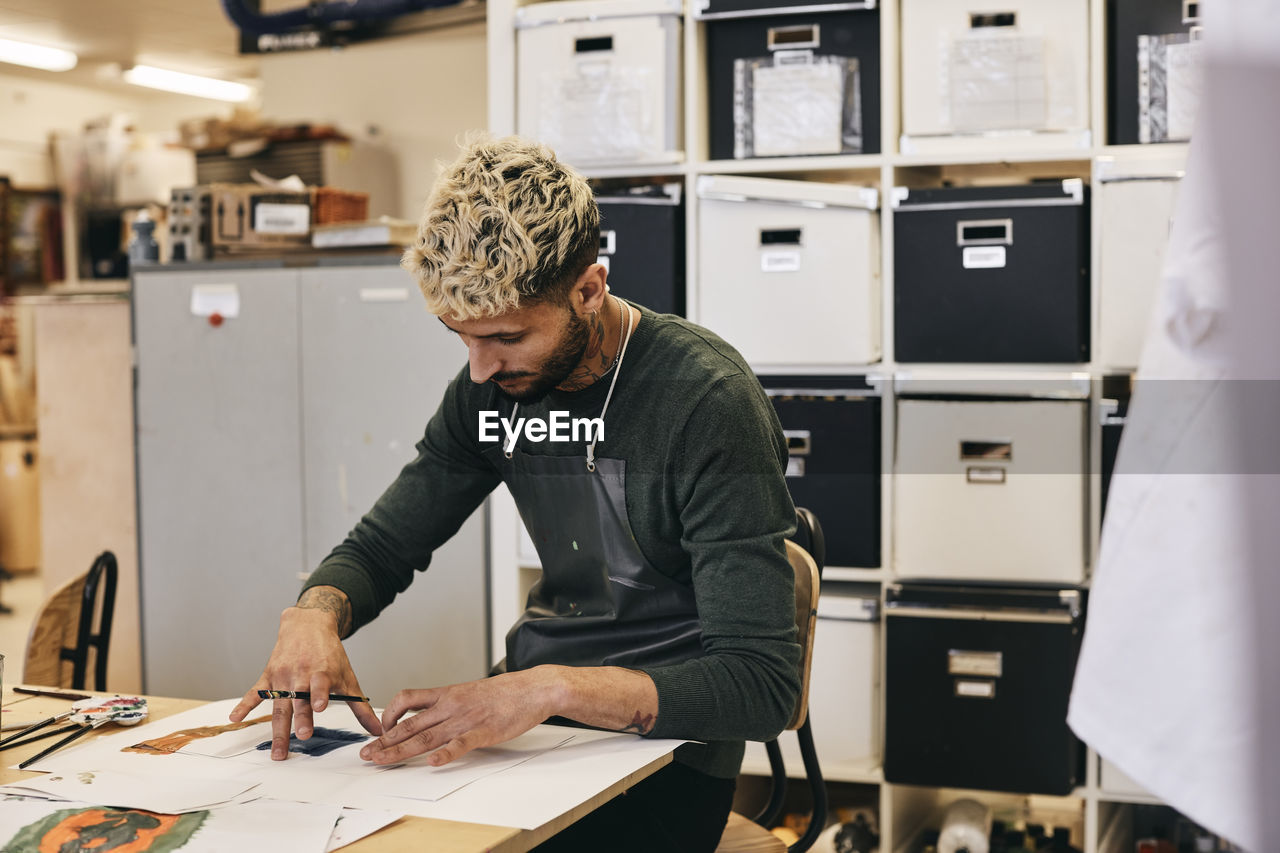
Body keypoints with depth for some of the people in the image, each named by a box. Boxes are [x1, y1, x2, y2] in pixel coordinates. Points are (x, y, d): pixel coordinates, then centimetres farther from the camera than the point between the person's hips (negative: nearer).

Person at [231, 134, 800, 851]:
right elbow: (380, 549, 12)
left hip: (662, 746, -5)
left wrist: (552, 688, -34)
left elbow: (762, 683, -23)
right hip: (532, 719, 6)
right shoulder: (493, 387, 2)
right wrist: (316, 613, -12)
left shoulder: (707, 401, -19)